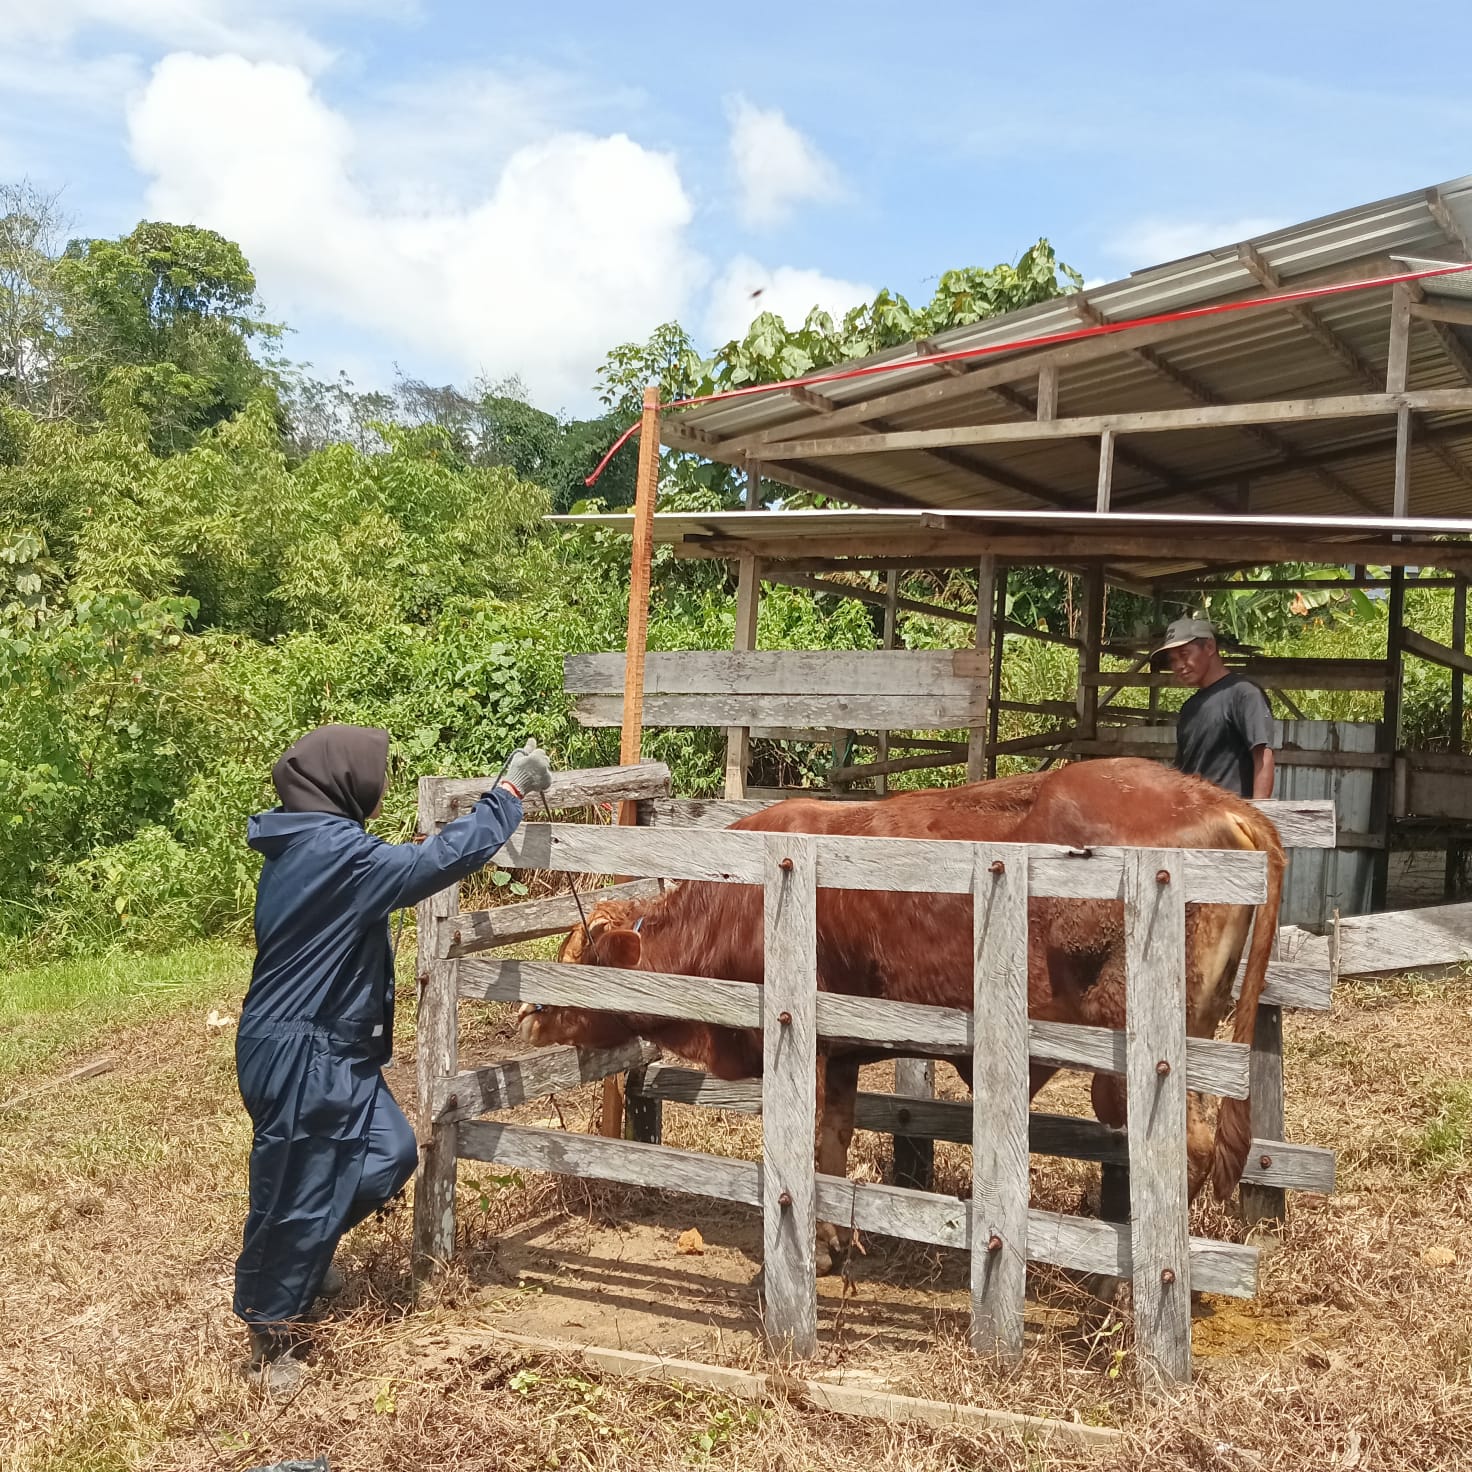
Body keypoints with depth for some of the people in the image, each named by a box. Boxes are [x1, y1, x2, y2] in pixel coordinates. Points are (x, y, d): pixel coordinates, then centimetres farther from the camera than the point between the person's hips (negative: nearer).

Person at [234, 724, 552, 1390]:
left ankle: (306, 1252, 35)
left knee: (389, 1153, 15)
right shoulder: (335, 854, -24)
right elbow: (441, 859, -24)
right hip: (301, 1058, -10)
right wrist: (510, 790, -16)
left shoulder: (306, 846, 8)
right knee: (296, 1192, 5)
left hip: (333, 1050, 10)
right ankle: (270, 1335, 24)